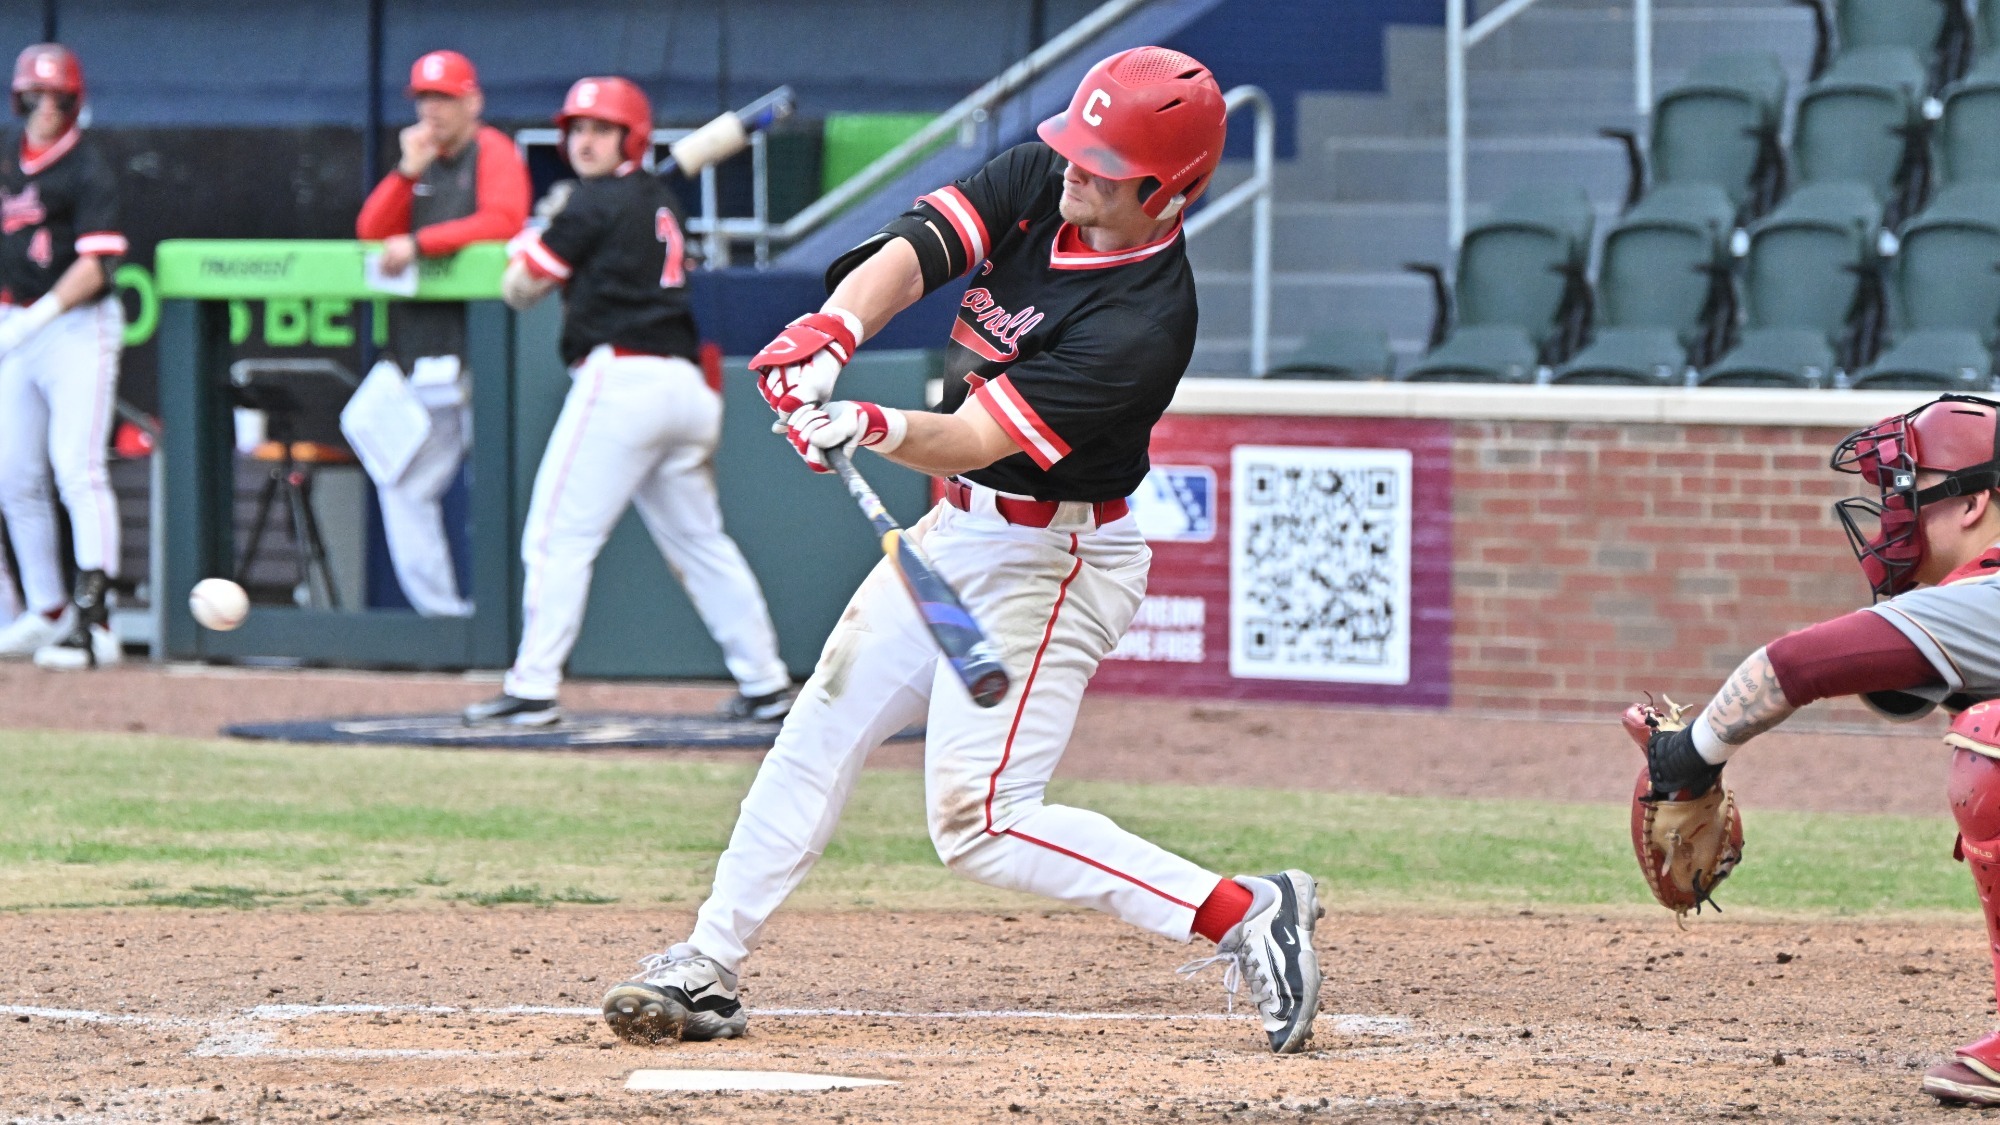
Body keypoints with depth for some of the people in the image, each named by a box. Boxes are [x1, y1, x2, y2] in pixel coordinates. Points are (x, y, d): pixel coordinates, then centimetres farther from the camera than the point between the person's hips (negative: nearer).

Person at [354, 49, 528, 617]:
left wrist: (419, 242, -22)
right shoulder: (420, 163, 18)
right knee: (404, 484, 7)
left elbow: (502, 221, -20)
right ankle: (441, 612, 9)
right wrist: (408, 171, -3)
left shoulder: (494, 153, -2)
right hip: (425, 354, 8)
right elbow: (370, 231, 9)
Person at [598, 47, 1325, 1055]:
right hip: (958, 529, 8)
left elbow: (970, 440, -31)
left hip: (1046, 561, -8)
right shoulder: (1034, 184, -6)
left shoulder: (1146, 321, -27)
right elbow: (910, 254, -18)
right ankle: (705, 970, 17)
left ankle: (1243, 914, -9)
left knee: (978, 823, -12)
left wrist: (879, 429, -49)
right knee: (823, 728, 9)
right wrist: (833, 329, -38)